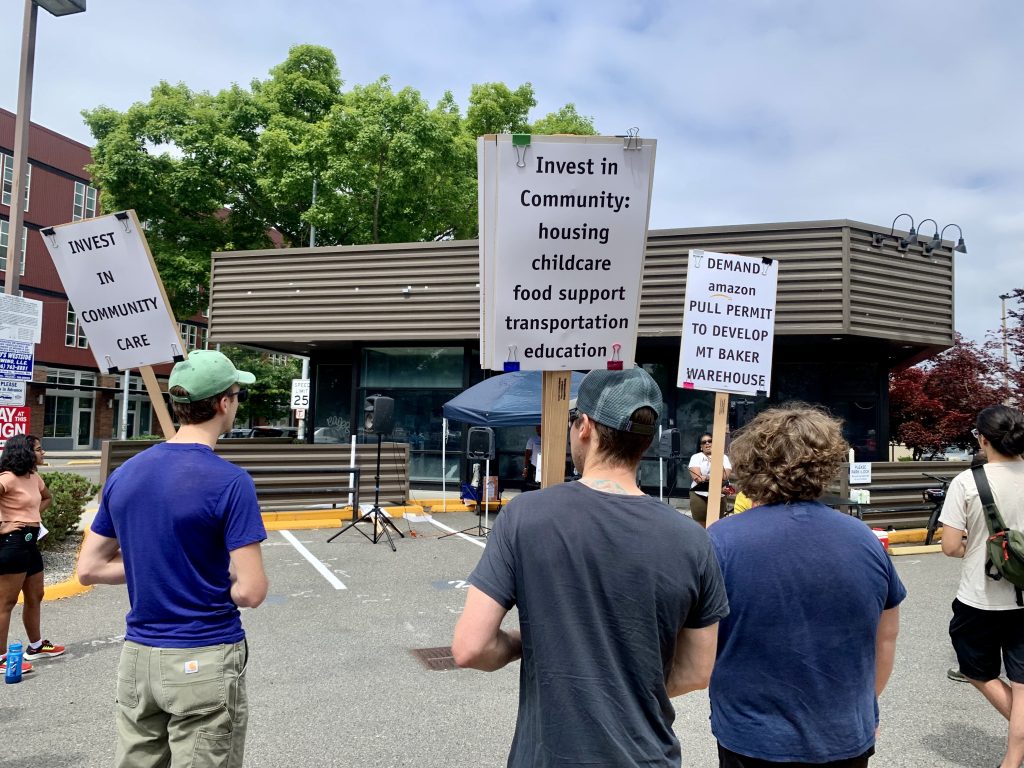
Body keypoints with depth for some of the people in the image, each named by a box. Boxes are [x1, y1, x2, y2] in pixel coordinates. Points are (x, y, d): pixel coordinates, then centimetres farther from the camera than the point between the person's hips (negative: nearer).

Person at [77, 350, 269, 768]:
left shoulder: (124, 474, 2)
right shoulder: (230, 481, -18)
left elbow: (89, 569, 8)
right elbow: (251, 592, -19)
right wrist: (224, 579, 2)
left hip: (136, 657, 6)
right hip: (204, 661, -6)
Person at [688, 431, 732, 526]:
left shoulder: (723, 457, 9)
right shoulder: (696, 457, 5)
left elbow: (725, 477, -6)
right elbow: (697, 478, -8)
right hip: (699, 495, -1)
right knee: (700, 527, -1)